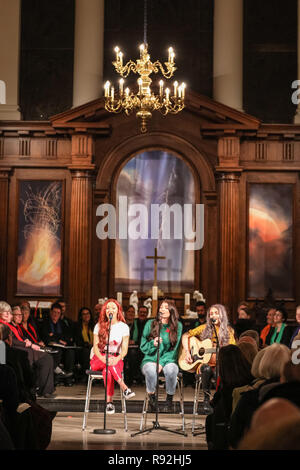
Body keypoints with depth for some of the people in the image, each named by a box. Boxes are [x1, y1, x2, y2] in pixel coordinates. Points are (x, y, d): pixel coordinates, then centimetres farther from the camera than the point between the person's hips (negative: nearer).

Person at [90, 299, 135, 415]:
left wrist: (117, 358, -23)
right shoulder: (99, 326, 10)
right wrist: (103, 358, -21)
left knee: (107, 369, -36)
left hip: (116, 359, -1)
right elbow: (95, 347, 0)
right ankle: (124, 387, -41)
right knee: (108, 363, -37)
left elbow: (124, 349, 0)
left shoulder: (123, 327, 7)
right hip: (99, 359, 1)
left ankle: (109, 402, -39)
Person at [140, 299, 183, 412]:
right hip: (150, 360, 0)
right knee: (151, 370, -36)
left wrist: (162, 362, -13)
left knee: (171, 369, -36)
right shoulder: (150, 324, 5)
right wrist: (153, 343, -15)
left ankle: (169, 401, -15)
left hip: (168, 360, 0)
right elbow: (143, 347, 7)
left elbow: (174, 349, 1)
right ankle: (152, 400, -15)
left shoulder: (178, 326, 4)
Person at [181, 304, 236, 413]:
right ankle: (206, 399, -21)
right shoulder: (204, 328, 10)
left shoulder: (228, 331, 9)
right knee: (207, 369, -37)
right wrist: (187, 352, -2)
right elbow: (186, 335, 10)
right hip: (204, 362, 1)